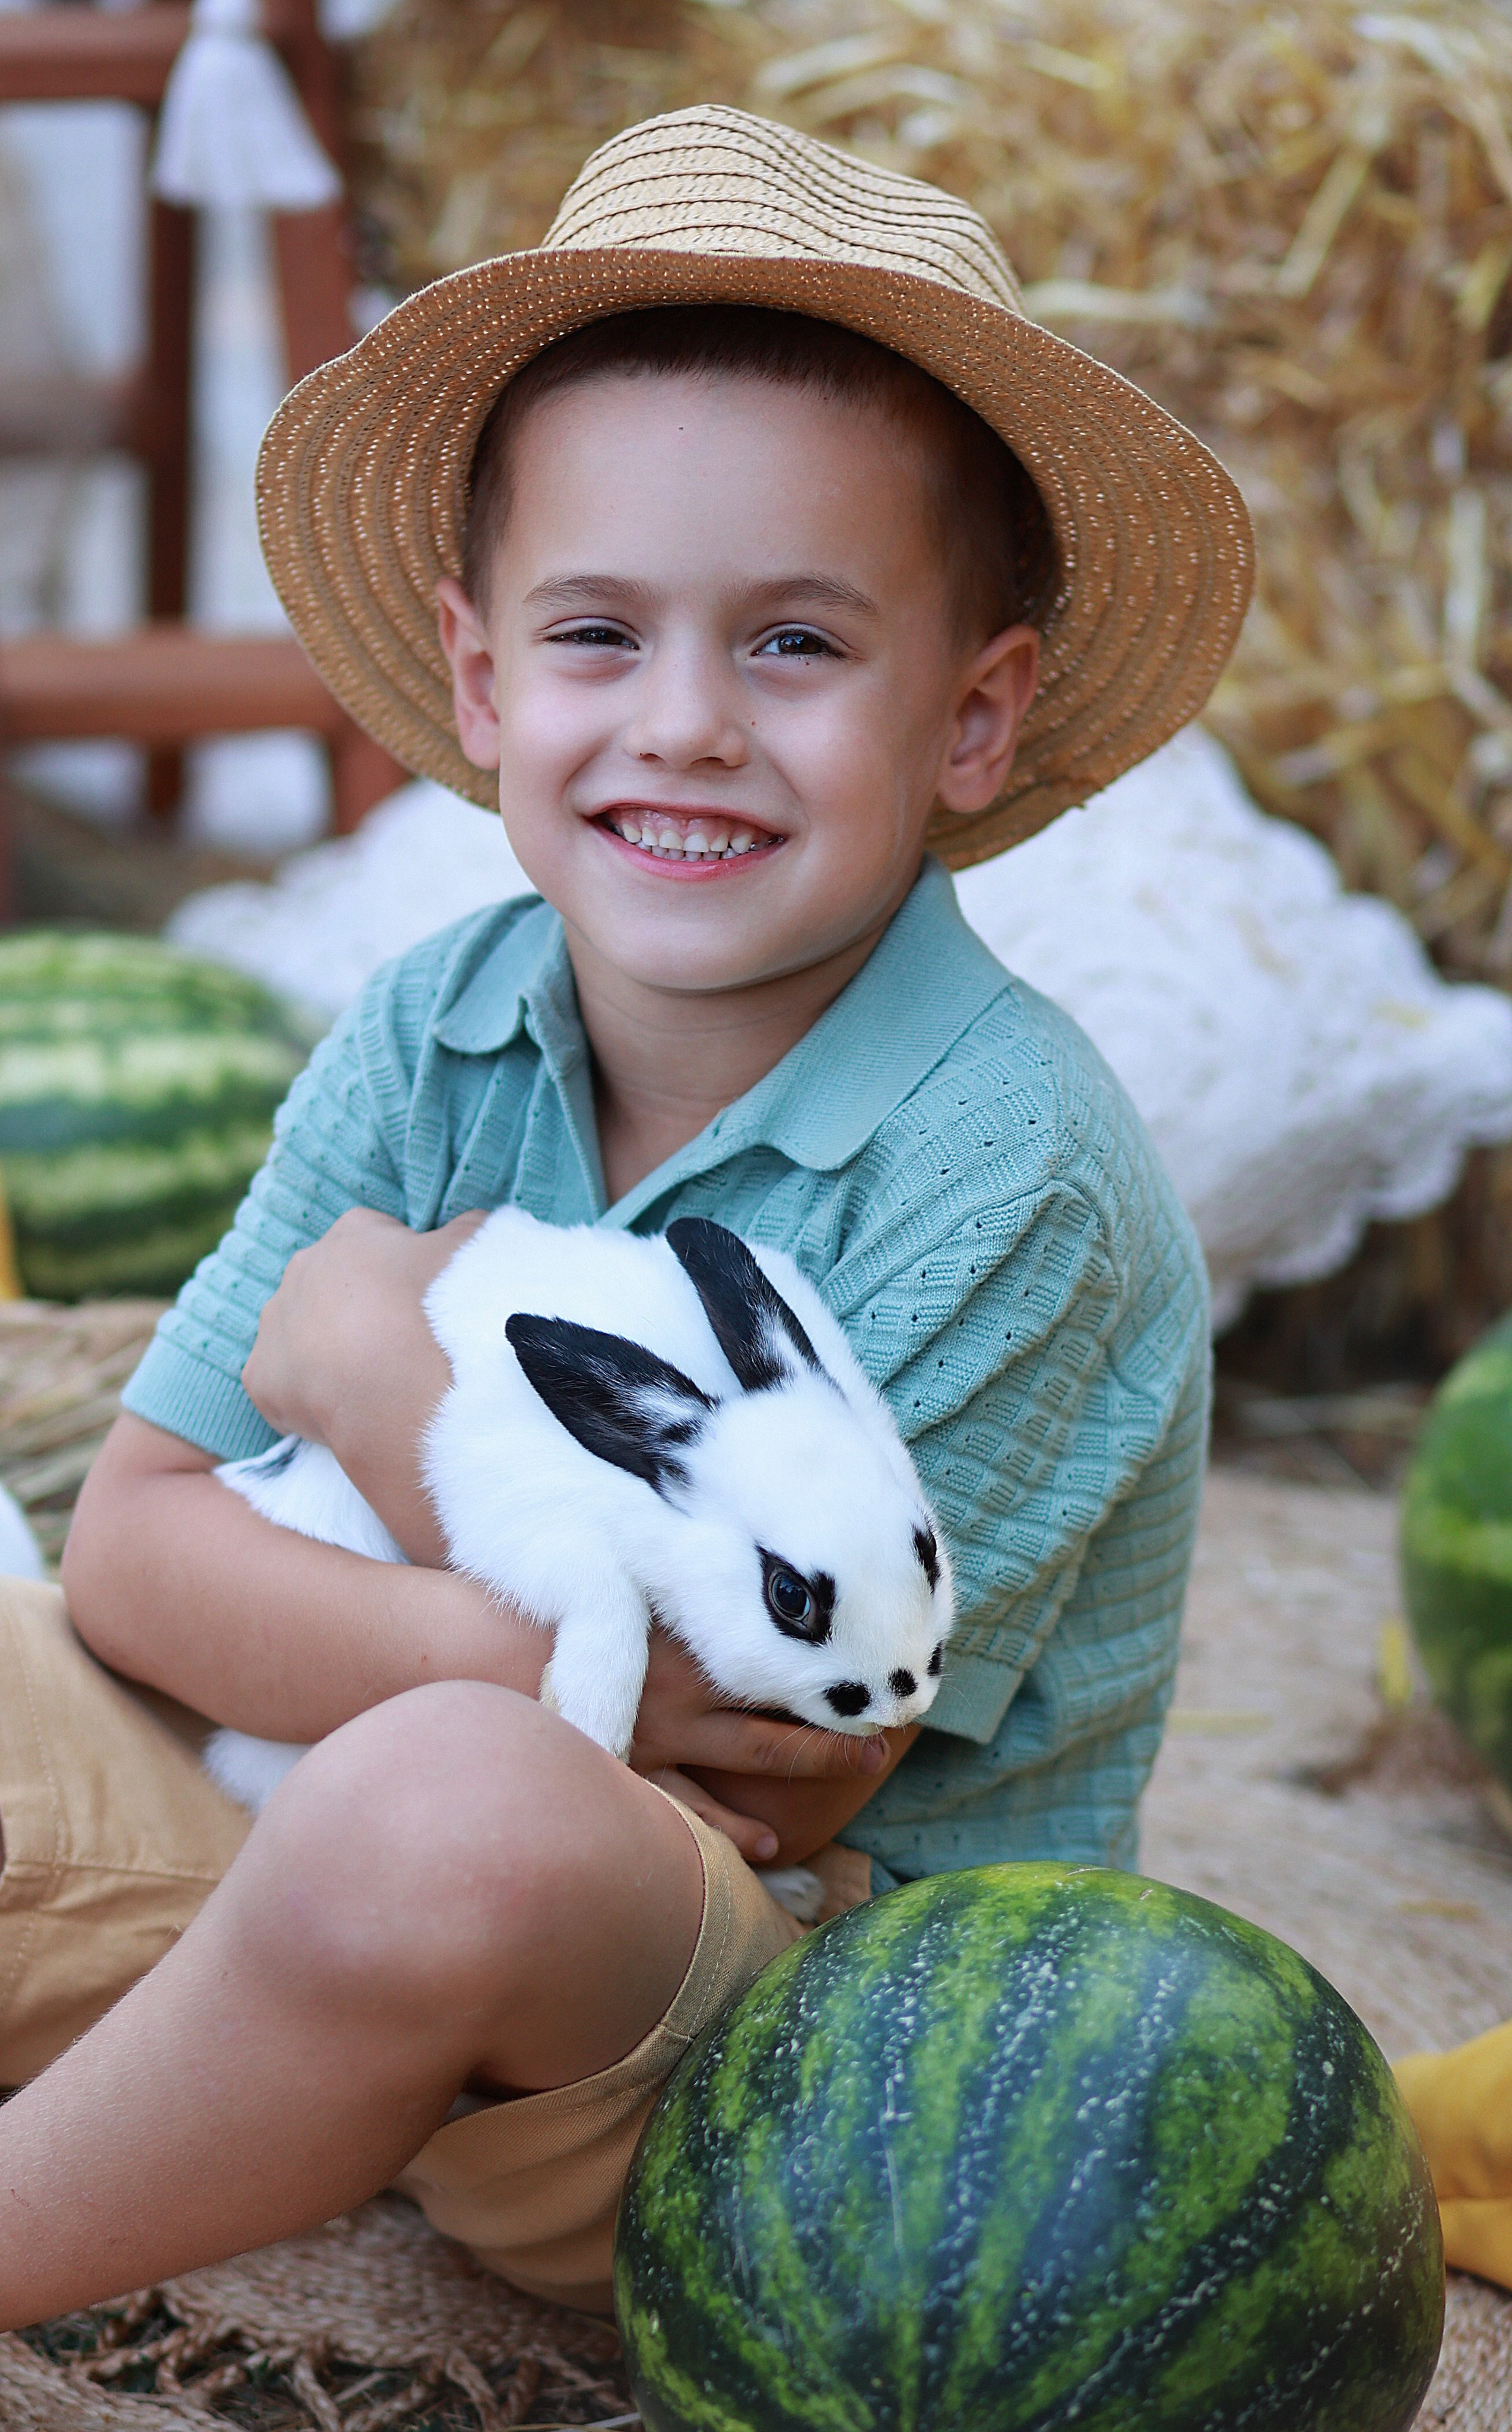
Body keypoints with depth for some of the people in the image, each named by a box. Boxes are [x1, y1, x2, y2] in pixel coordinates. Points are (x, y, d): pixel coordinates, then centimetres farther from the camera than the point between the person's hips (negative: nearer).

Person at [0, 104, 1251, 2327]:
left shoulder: (1002, 1168, -20)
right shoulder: (430, 1042, -3)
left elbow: (779, 1778, -21)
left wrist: (397, 1342, -17)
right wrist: (513, 1658, -25)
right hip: (409, 1983, 6)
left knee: (458, 1817, -35)